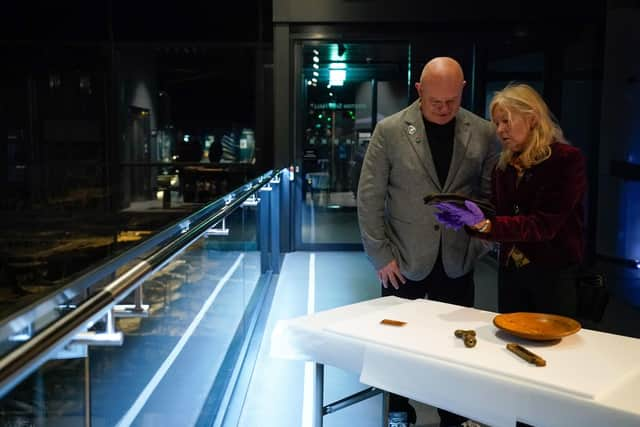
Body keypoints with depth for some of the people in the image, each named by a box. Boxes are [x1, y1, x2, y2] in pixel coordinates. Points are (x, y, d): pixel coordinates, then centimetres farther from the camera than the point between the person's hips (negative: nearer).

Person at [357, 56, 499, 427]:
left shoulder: (484, 133, 0)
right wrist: (381, 255, -7)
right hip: (404, 262, -1)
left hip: (457, 263, 2)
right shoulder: (390, 130, -6)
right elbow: (370, 197, -5)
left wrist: (477, 244, -2)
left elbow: (490, 195, 7)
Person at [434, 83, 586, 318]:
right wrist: (468, 221, -15)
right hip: (510, 273, 5)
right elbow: (497, 219, 6)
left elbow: (544, 224, -20)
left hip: (553, 275, -5)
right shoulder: (504, 164, 7)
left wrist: (485, 224, -30)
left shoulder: (567, 159, -11)